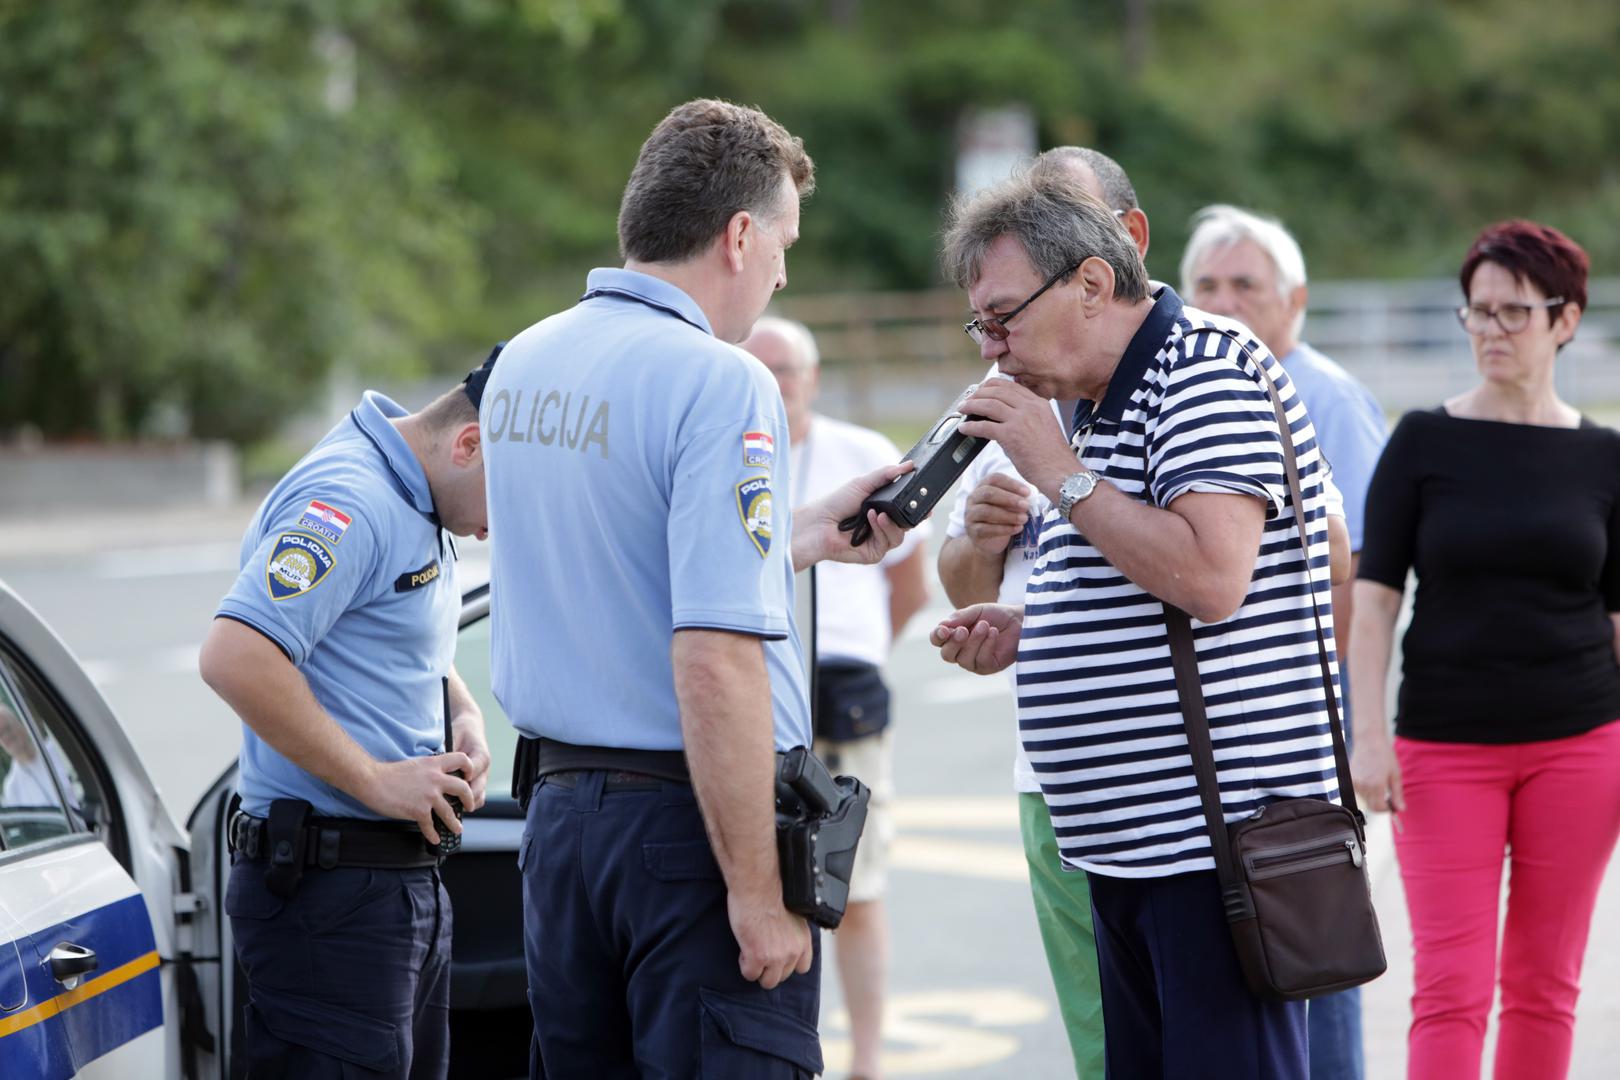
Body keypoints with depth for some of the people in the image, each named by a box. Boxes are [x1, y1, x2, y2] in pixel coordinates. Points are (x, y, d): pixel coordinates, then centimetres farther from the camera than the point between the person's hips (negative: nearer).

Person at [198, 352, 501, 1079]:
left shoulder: (413, 506, 15)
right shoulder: (349, 501, -17)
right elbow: (234, 657, -29)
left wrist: (463, 712, 10)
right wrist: (374, 780, -22)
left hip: (406, 877, 10)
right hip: (331, 884, -10)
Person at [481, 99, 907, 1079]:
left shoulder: (523, 365, 9)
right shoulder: (720, 384, -16)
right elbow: (715, 661, -24)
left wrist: (808, 534, 27)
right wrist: (758, 891, -20)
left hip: (560, 805, 8)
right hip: (689, 817, -8)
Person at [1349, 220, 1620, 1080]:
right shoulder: (1424, 443, 1)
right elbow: (1374, 593, -1)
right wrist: (1368, 734, -9)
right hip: (1445, 747, -2)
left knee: (1544, 983, 6)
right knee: (1450, 984, -7)